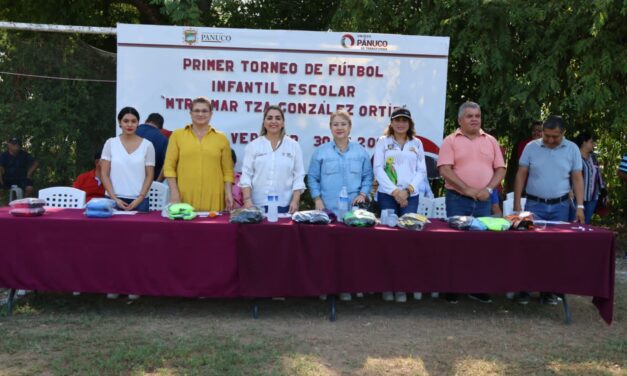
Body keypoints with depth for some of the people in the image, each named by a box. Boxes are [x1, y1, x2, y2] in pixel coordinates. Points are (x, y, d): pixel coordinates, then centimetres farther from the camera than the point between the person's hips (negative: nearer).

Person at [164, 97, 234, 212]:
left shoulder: (221, 138, 9)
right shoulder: (177, 135, 8)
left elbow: (228, 170, 9)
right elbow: (169, 166, 5)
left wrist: (228, 193, -1)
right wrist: (174, 192, -4)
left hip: (213, 198, 0)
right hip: (185, 196, 0)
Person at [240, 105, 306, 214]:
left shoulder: (294, 146, 5)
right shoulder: (253, 146, 5)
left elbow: (298, 176, 3)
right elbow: (246, 174, 1)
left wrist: (295, 201, -6)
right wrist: (247, 200, -10)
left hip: (284, 205, 0)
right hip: (258, 205, 0)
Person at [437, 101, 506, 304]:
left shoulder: (491, 141, 11)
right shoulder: (450, 141, -1)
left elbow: (500, 169, 8)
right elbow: (445, 170, -11)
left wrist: (489, 189, -9)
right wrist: (467, 189, -17)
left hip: (484, 201, 4)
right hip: (457, 199, -3)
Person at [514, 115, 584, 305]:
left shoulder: (572, 149, 2)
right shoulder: (531, 147, 0)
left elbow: (577, 179, 3)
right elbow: (521, 176, 2)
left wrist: (580, 206, -4)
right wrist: (517, 203, -3)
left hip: (560, 206, 1)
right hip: (534, 204, -1)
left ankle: (548, 290, 15)